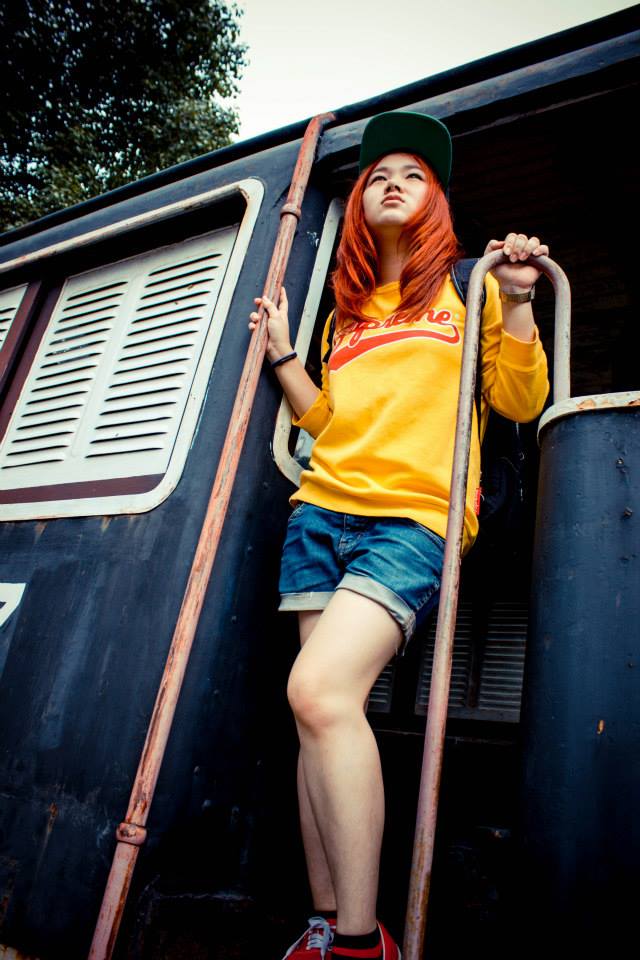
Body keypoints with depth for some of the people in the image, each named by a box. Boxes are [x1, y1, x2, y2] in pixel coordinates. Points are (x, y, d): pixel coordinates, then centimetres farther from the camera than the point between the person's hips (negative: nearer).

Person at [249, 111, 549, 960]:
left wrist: (516, 301, -5)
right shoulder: (348, 309, 26)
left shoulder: (466, 287, 14)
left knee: (320, 691, -25)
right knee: (322, 714, -4)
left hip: (413, 517, -5)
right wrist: (280, 351, 20)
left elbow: (520, 402, 6)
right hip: (324, 510, 5)